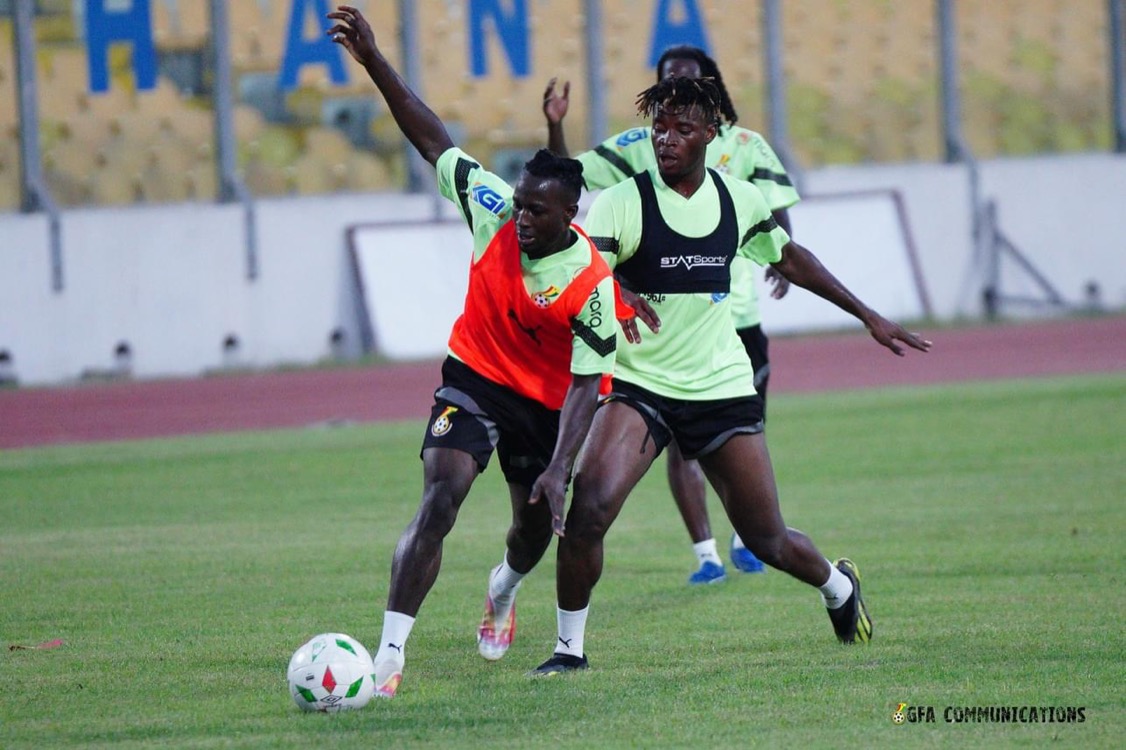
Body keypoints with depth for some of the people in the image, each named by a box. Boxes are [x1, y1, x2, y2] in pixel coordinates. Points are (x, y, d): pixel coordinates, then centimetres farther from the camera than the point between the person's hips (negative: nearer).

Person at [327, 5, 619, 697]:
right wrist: (374, 62, -15)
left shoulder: (591, 283, -26)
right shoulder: (495, 211, -18)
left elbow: (585, 385, -24)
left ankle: (502, 592, 56)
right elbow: (433, 139, -10)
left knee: (536, 524, 16)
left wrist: (560, 469, -34)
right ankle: (390, 654, -26)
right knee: (442, 496, -21)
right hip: (475, 377, 0)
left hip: (547, 402, 0)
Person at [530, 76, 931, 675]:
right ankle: (569, 647, -9)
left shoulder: (739, 200, 4)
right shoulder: (621, 203, -9)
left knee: (767, 540, 6)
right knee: (588, 508, -25)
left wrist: (867, 316, 26)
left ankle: (838, 585, 40)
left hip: (723, 389, 2)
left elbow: (790, 258, 22)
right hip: (638, 385, -2)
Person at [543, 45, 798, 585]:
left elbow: (776, 211, 0)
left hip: (736, 314, 0)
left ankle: (745, 540, 26)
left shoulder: (744, 146, 4)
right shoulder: (639, 148, 6)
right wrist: (555, 127, -12)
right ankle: (705, 553, 1)